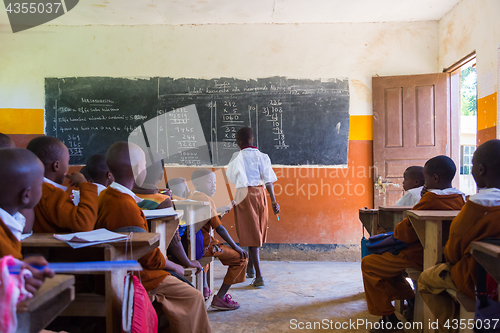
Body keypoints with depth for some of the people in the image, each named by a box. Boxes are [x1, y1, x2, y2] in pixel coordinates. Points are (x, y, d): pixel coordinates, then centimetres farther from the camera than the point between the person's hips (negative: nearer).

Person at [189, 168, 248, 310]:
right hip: (203, 245, -10)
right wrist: (235, 246, -12)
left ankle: (204, 287, 43)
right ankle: (220, 298, -4)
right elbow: (219, 228, -18)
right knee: (240, 257, -6)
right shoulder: (206, 199, -15)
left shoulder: (192, 198, 12)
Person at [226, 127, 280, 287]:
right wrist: (274, 201, -4)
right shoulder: (262, 156, 2)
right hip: (259, 194, 4)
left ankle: (259, 276, -9)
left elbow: (231, 176, -4)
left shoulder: (238, 156, -6)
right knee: (257, 231, 18)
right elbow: (268, 181, -4)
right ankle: (250, 268, 36)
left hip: (244, 194, -4)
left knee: (251, 234, -3)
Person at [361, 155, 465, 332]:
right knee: (388, 259, 27)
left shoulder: (431, 198, -23)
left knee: (368, 263, 2)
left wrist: (396, 231, 2)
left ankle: (388, 318, 8)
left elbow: (406, 233, -19)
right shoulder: (461, 197, 1)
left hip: (420, 256, -9)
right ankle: (410, 300, 25)